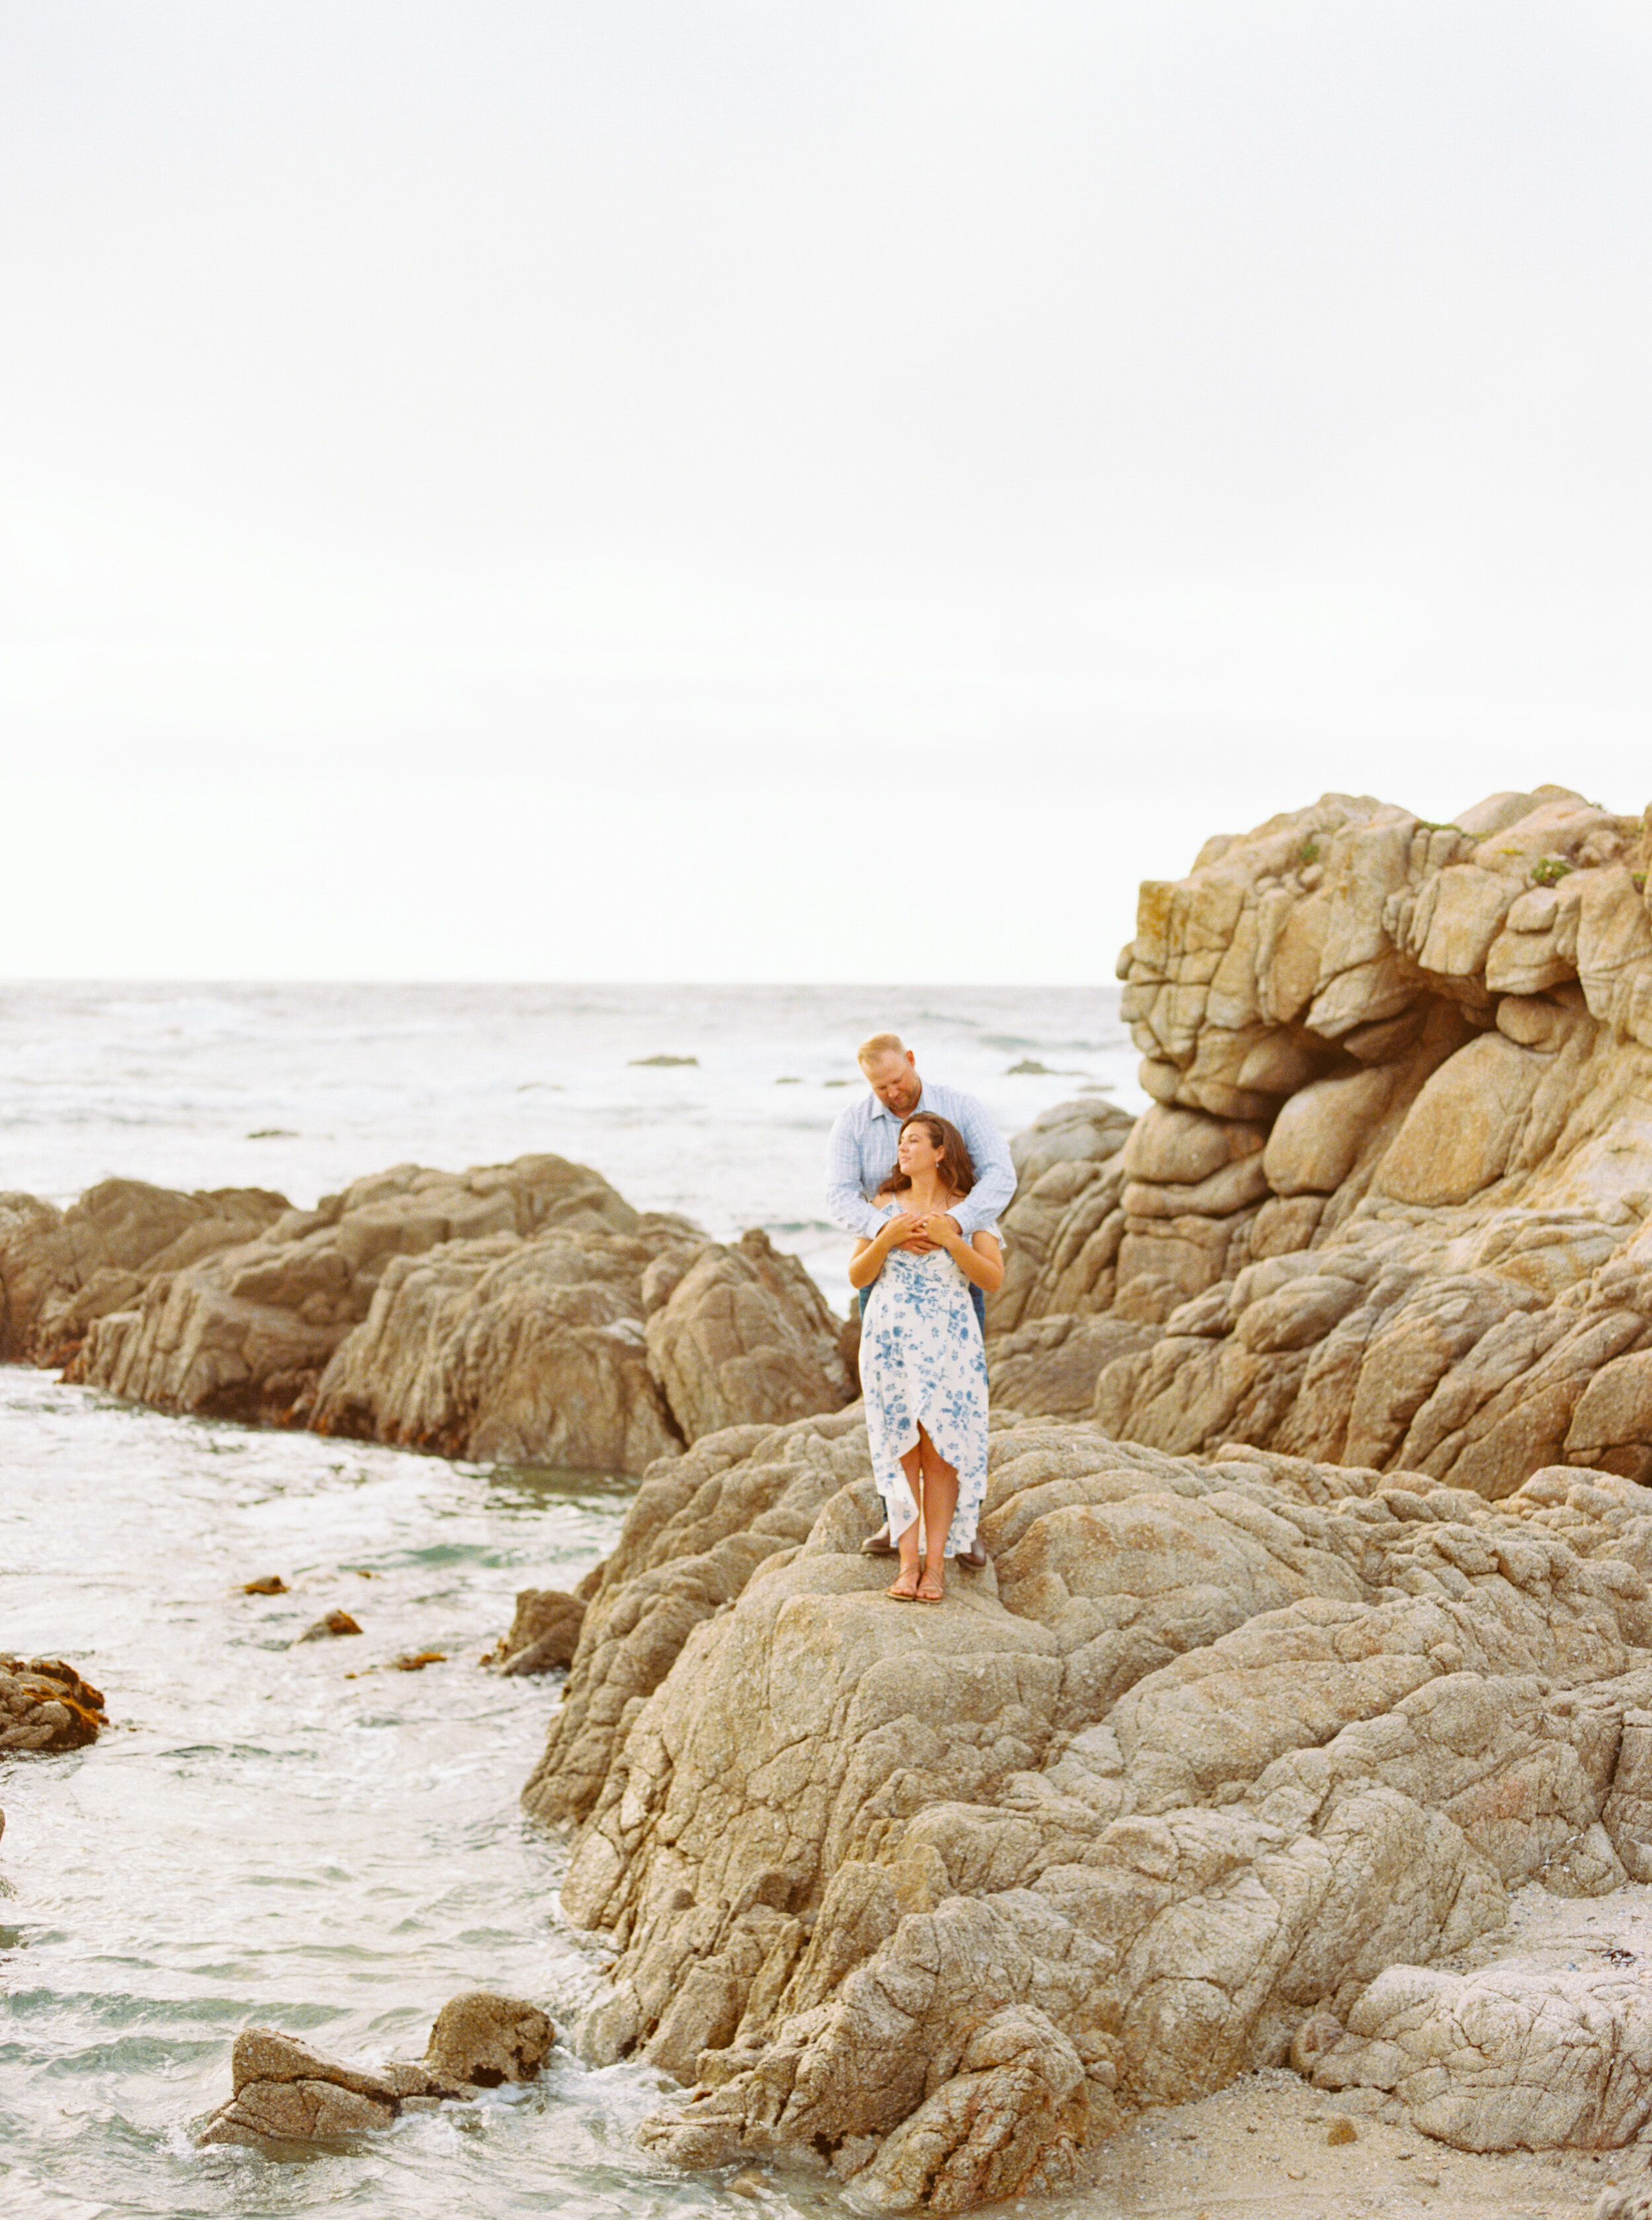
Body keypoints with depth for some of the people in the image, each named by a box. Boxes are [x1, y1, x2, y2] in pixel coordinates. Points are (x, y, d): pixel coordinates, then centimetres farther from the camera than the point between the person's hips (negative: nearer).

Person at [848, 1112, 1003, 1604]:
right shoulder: (885, 1207, 11)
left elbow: (992, 1278, -3)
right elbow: (857, 1277, 7)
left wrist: (948, 1238, -14)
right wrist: (887, 1239, -9)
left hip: (947, 1341, -2)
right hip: (890, 1337, 2)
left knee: (940, 1450, -5)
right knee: (900, 1448, -3)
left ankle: (935, 1565, -4)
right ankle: (907, 1563, -1)